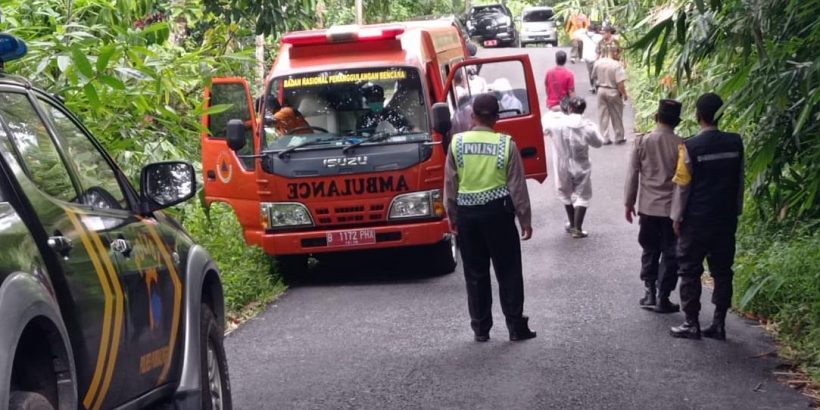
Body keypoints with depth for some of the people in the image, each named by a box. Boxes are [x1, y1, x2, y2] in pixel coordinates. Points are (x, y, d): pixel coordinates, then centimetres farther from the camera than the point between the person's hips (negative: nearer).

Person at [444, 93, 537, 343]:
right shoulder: (507, 144, -7)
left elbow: (450, 183, 2)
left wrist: (452, 215, 13)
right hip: (497, 211, -2)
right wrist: (525, 220, 4)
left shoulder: (457, 143, -3)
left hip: (466, 212, 2)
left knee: (475, 273, 10)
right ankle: (516, 326, 7)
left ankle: (480, 328, 14)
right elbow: (517, 185, -4)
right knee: (508, 271, 6)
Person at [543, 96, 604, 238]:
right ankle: (577, 228, 2)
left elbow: (544, 128, 3)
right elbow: (598, 143, 1)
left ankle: (572, 224, 35)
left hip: (563, 166, 1)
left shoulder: (557, 124, -16)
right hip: (581, 167, -1)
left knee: (566, 193, 22)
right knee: (582, 196, 10)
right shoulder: (588, 127, -15)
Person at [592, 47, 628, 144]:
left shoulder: (598, 63, -3)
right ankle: (619, 138, 20)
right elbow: (620, 83, -21)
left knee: (603, 115, 10)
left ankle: (605, 138, 10)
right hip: (613, 92, -4)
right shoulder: (617, 65, -19)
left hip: (601, 90, 4)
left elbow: (593, 77, 9)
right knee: (616, 116, 10)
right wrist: (624, 94, -9)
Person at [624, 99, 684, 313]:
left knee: (650, 250, 16)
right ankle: (663, 298, 5)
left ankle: (650, 293, 14)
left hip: (648, 206, 2)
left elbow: (632, 174, -2)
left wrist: (629, 202, 9)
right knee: (670, 253, 7)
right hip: (672, 207, -2)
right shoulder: (681, 145, -8)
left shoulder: (642, 142, -5)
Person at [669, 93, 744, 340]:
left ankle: (692, 324, 7)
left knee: (690, 272, 6)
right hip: (726, 219, 4)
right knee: (722, 271, 10)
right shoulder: (735, 143, -1)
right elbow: (739, 182, 7)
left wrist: (677, 217, -2)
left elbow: (682, 185, -11)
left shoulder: (691, 147, -14)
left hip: (697, 220, -4)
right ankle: (719, 324, 12)